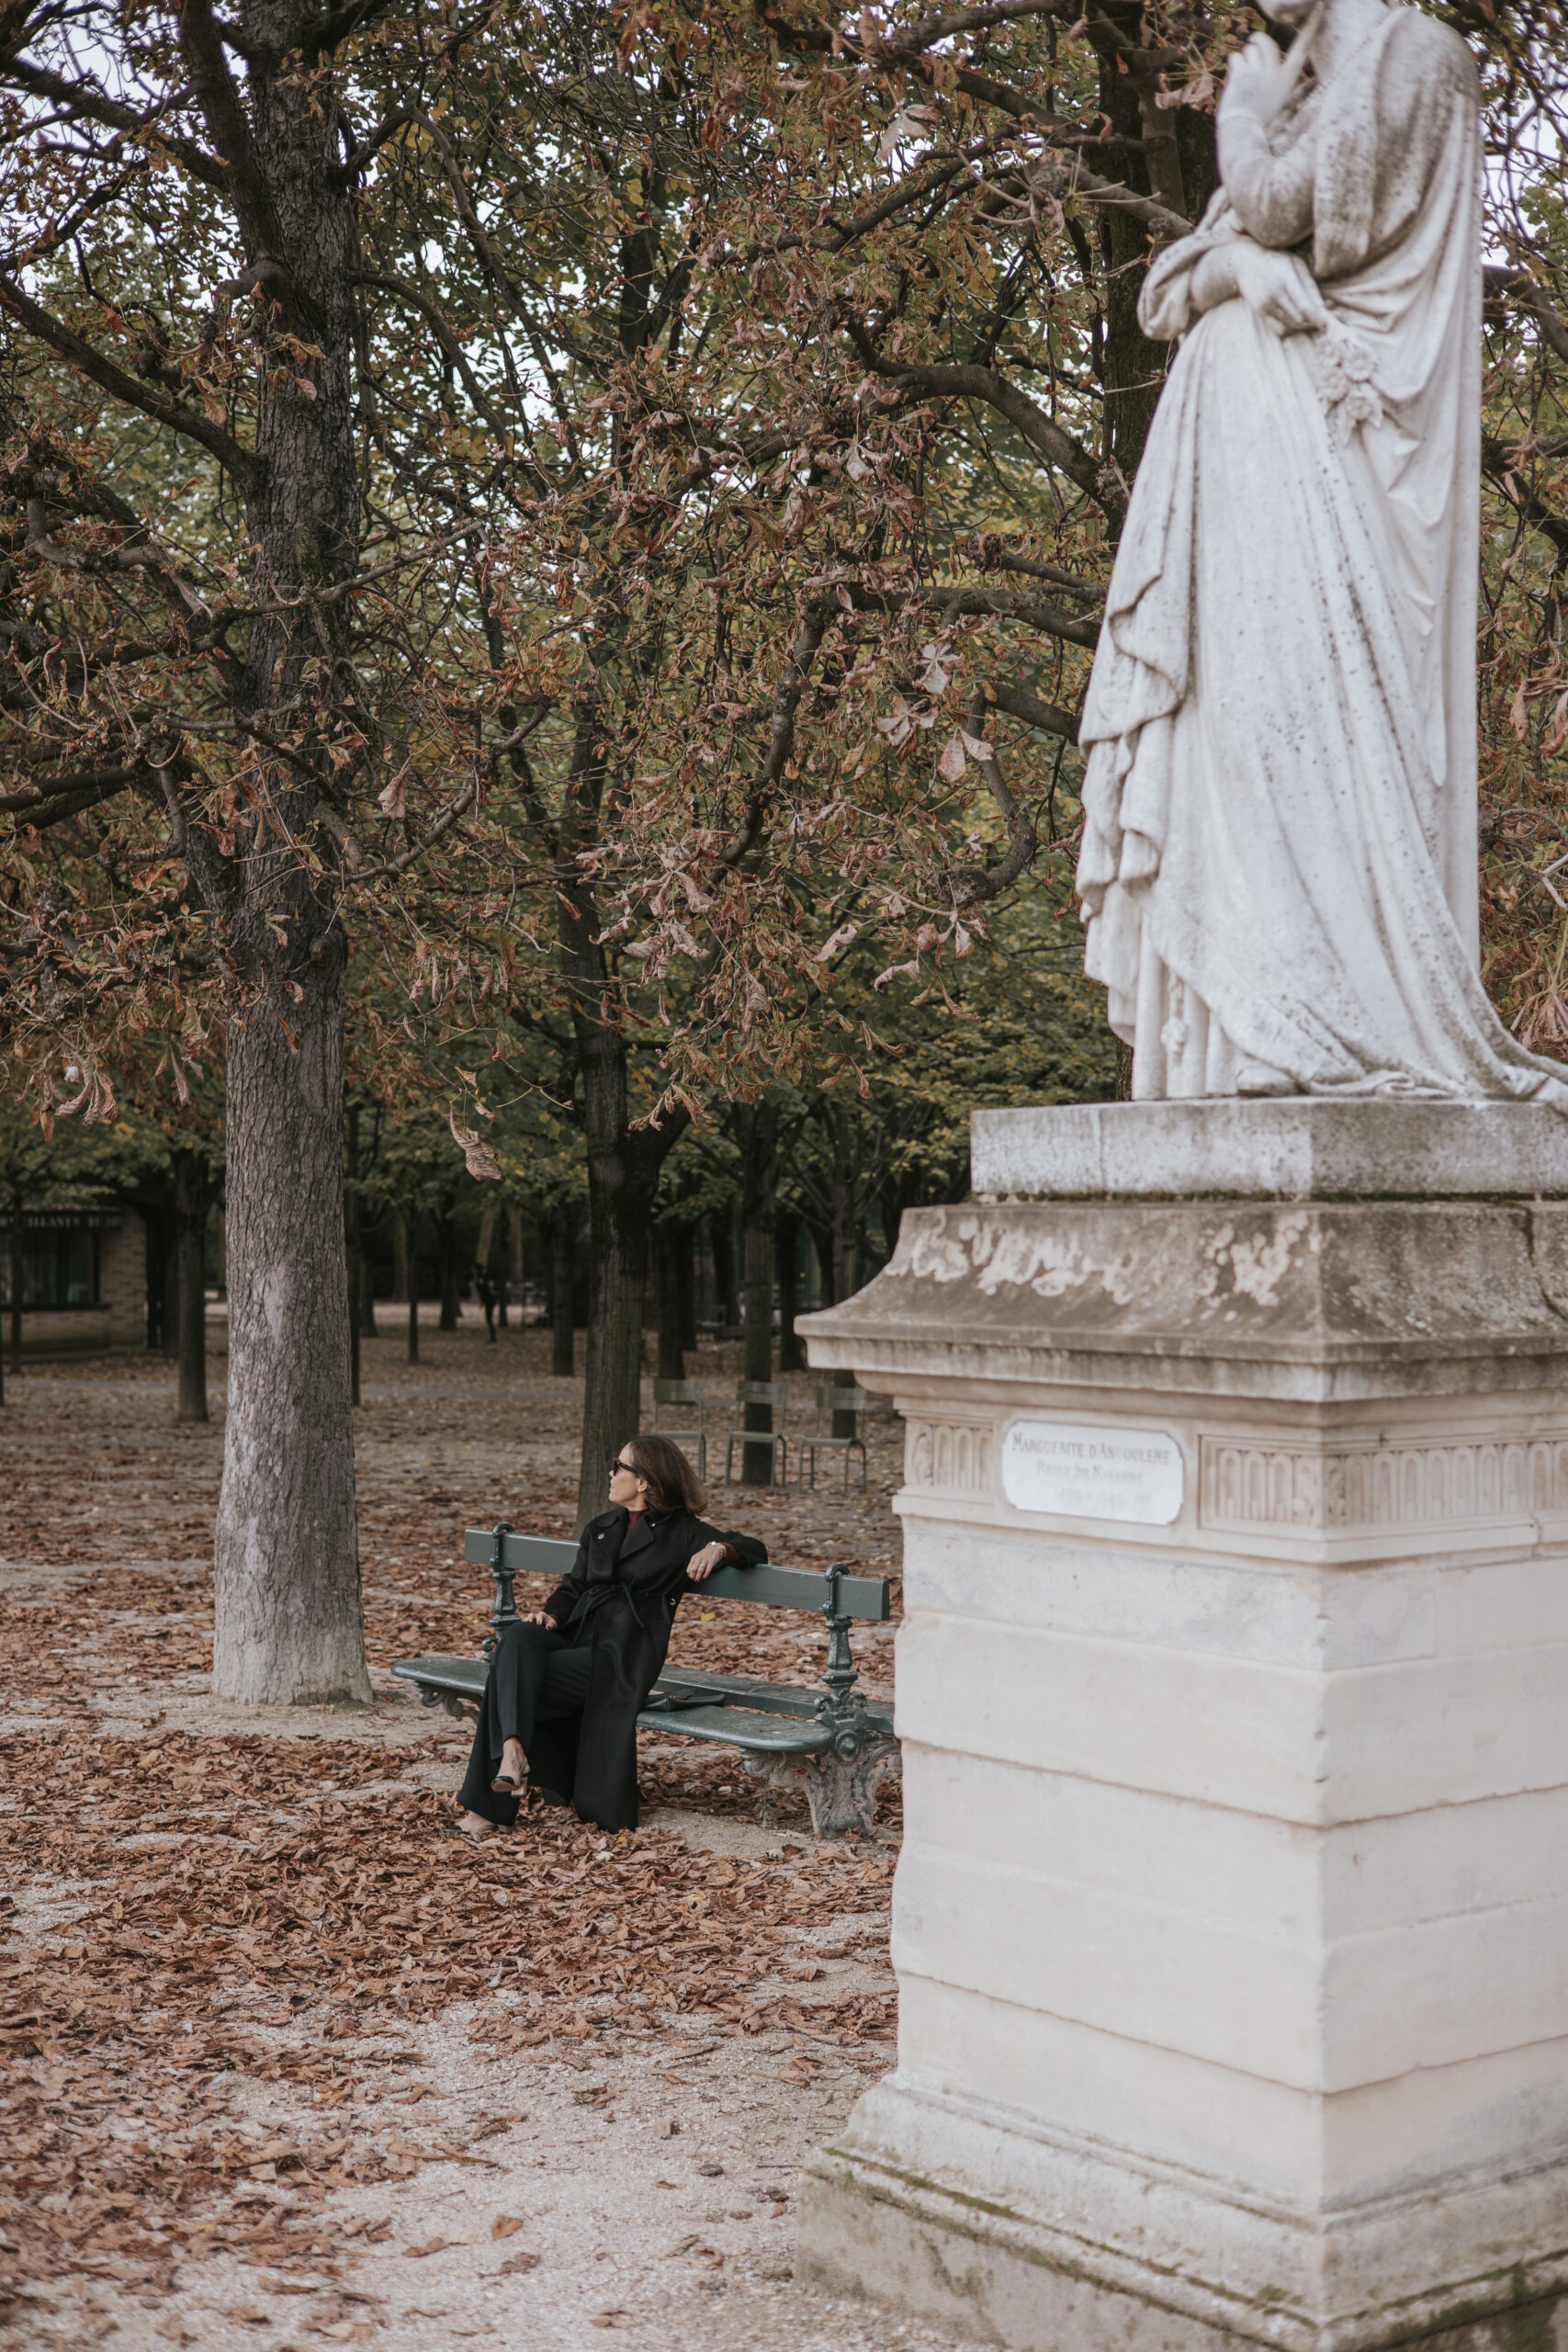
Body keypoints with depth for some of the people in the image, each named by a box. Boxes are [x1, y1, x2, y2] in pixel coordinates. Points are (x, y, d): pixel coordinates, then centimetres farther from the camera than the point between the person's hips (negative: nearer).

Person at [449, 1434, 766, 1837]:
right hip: (576, 1636, 6)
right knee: (518, 1639, -32)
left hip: (622, 1655, -5)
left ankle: (492, 1806, -22)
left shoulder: (681, 1532, 8)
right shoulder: (600, 1528, 25)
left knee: (510, 1686, -26)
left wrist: (718, 1549, -17)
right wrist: (551, 1614, -2)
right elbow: (575, 1586, 21)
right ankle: (512, 1749, -47)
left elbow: (755, 1550, 5)